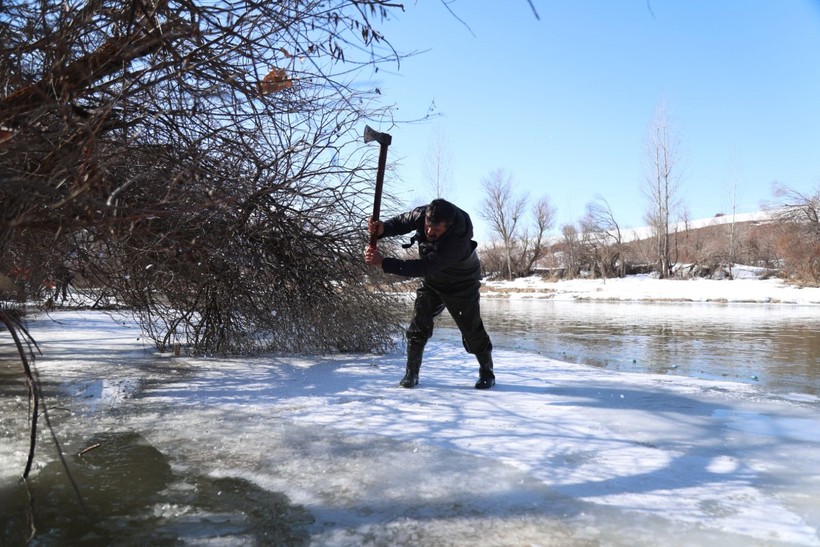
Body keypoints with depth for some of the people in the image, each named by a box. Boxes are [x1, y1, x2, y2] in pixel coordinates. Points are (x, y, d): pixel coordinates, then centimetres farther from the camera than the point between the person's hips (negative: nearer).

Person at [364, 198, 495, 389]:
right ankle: (411, 374, 4)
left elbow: (423, 267, -46)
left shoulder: (458, 242, -43)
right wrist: (382, 229, -35)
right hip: (432, 282, 5)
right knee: (419, 325, -7)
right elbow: (400, 222, -9)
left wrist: (383, 263, -51)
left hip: (461, 286, -4)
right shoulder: (422, 214, -26)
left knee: (471, 329, 2)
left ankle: (487, 373, 23)